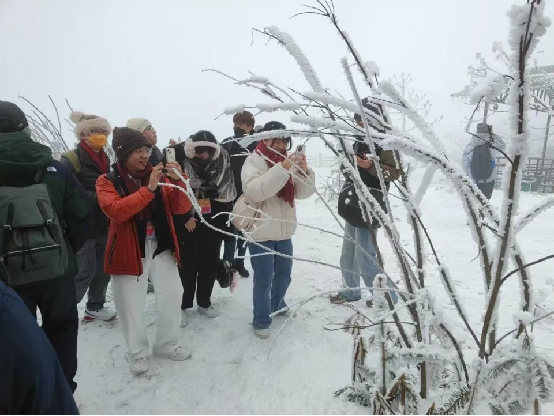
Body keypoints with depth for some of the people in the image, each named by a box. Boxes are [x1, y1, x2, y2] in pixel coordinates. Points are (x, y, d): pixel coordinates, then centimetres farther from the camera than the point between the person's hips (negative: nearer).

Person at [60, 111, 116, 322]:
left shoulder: (104, 159, 15)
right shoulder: (71, 160, -10)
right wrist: (96, 197, -23)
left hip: (103, 225, 7)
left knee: (103, 268, 13)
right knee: (84, 271, -4)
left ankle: (95, 307, 30)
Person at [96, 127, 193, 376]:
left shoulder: (159, 176, 4)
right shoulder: (108, 181, -5)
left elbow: (181, 208, -2)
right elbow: (116, 211, -23)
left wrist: (178, 182, -19)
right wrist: (148, 189, -29)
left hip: (162, 246, 4)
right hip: (129, 250, -3)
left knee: (172, 296, 11)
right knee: (131, 305, 6)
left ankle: (166, 344, 32)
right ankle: (138, 353, 28)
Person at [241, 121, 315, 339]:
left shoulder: (287, 161, 8)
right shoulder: (253, 162, -10)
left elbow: (303, 192, 3)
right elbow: (254, 191, -28)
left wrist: (304, 170, -15)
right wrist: (283, 169, -33)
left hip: (284, 232, 6)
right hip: (261, 233, -6)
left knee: (284, 275, 20)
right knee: (263, 280, 1)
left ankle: (277, 305, 44)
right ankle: (261, 320, 20)